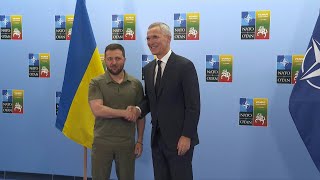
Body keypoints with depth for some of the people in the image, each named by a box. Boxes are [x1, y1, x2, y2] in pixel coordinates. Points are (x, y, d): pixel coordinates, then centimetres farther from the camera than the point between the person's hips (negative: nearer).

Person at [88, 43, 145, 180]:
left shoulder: (136, 84, 2)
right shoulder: (96, 83, -4)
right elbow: (97, 110, -17)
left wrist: (140, 141, 2)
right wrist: (124, 113, -17)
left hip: (127, 143, 2)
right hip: (102, 142, -1)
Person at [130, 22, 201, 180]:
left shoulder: (185, 66, -11)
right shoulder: (148, 69, 11)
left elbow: (193, 105, -13)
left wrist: (186, 136, -17)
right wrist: (139, 109, -4)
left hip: (179, 139, -6)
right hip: (157, 138, 6)